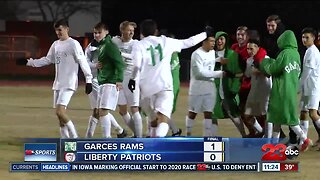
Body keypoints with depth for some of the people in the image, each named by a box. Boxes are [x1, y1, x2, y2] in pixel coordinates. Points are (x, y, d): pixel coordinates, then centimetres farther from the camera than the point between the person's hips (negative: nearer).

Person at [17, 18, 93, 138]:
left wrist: (88, 80, -15)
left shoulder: (73, 44, -9)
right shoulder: (56, 45, 13)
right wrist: (29, 62, 13)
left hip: (69, 84, -8)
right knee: (60, 114, 8)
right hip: (58, 83, 8)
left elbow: (83, 62, -11)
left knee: (60, 111, -19)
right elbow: (47, 60, 20)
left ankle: (74, 138, -10)